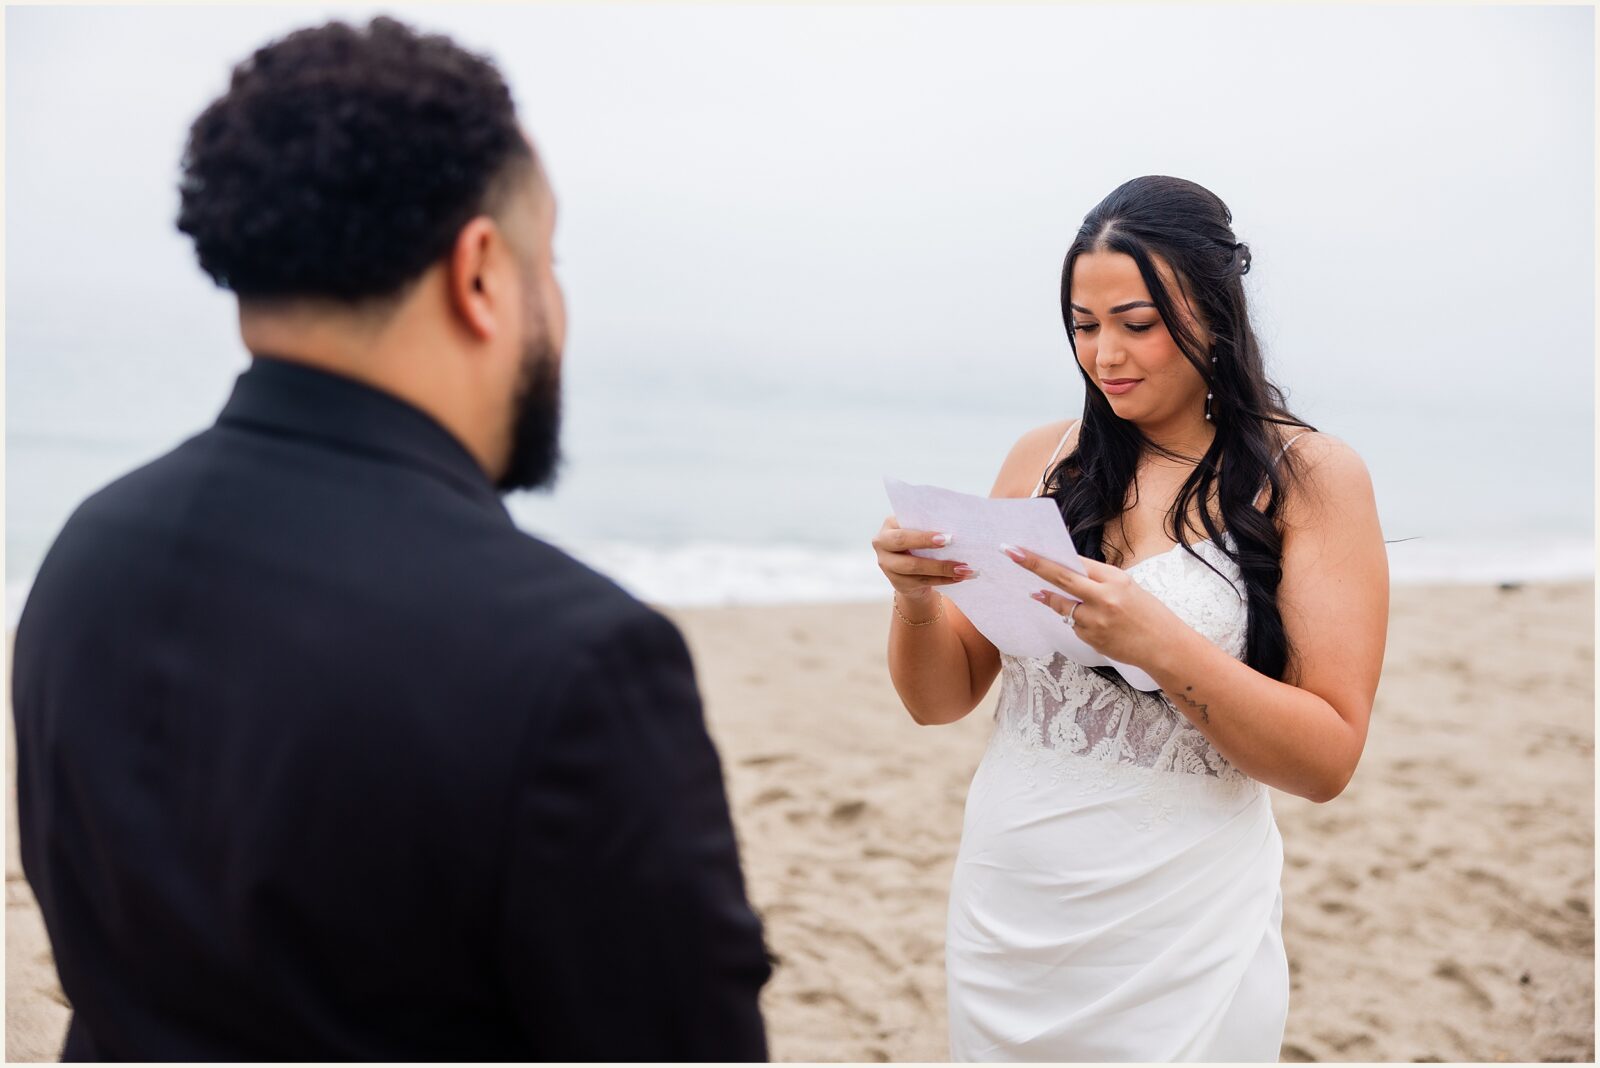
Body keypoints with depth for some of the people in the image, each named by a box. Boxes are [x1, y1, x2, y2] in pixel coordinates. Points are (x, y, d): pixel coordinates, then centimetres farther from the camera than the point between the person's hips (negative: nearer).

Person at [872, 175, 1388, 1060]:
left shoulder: (1309, 475, -6)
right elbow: (941, 700, 6)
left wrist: (1159, 642, -24)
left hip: (1179, 947, -3)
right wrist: (918, 598, -15)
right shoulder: (1044, 459, 3)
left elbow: (1327, 760, -11)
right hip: (1002, 916, 3)